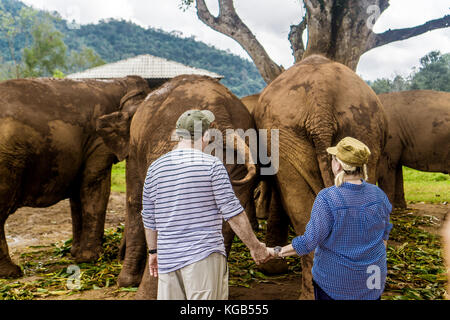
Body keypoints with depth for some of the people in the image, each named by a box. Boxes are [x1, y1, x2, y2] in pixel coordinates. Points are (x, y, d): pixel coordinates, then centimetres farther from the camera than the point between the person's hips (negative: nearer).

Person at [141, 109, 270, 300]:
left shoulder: (155, 168, 6)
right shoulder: (212, 165, -8)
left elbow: (148, 218, 13)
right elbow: (232, 213, -9)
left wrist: (153, 251, 26)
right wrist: (255, 246, 1)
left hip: (168, 258, 5)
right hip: (204, 256, -5)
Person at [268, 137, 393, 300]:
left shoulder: (327, 198, -24)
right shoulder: (378, 195, -8)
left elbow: (309, 241, -21)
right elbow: (384, 233, 7)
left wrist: (276, 252, -9)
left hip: (335, 280, -4)